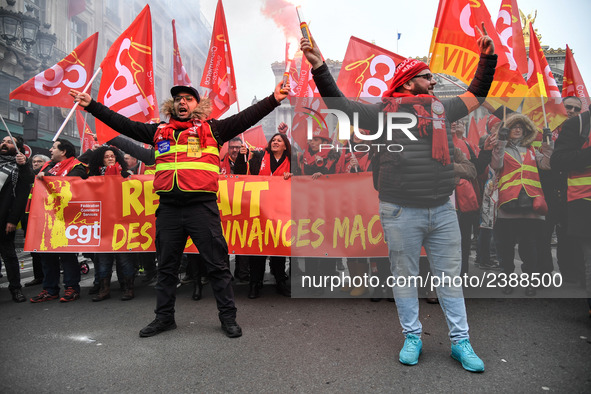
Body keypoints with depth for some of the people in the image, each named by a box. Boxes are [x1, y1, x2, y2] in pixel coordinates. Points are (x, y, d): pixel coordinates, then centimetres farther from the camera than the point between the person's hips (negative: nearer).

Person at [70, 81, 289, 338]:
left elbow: (246, 117, 2)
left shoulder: (212, 128, 10)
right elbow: (122, 124, 24)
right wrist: (91, 105, 23)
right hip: (168, 208, 4)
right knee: (166, 266, 13)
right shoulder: (159, 131, 19)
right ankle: (164, 317, 28)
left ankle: (228, 317, 13)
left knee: (217, 264, 0)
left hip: (202, 206, -4)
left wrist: (273, 99, -6)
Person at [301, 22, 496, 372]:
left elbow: (477, 95, 31)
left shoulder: (441, 108, 16)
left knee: (450, 276, 11)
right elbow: (339, 103, 0)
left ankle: (461, 342, 26)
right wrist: (320, 66, -8)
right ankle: (412, 337, 27)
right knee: (404, 275, 9)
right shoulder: (384, 111, 2)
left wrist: (488, 57, 26)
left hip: (443, 209, 4)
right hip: (400, 212, -4)